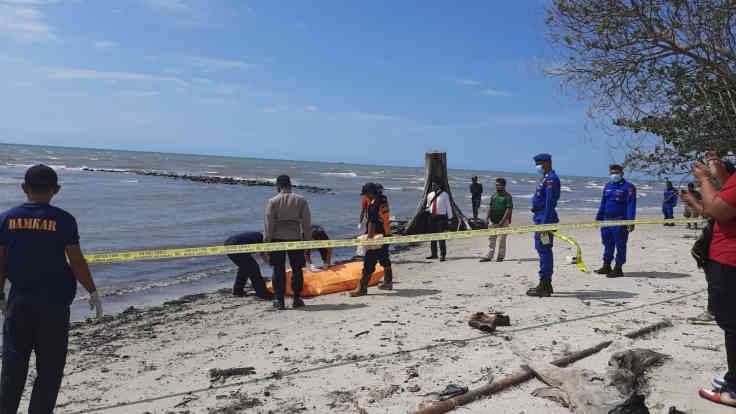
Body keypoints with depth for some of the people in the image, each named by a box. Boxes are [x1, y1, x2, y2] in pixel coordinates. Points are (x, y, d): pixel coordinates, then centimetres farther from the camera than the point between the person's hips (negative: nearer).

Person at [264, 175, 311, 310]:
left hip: (277, 239, -1)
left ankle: (279, 300, 8)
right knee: (297, 269, 11)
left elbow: (269, 223, -4)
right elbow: (306, 223, 3)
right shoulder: (301, 200, 3)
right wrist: (307, 240, 9)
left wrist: (266, 241, 1)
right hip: (295, 238, 1)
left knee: (279, 270, 6)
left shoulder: (273, 201, -2)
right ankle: (297, 299, 16)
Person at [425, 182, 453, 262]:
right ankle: (434, 254, 21)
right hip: (432, 217, 5)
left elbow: (448, 206, 0)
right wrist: (427, 208, -1)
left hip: (441, 217, -5)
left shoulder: (444, 195, -2)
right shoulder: (430, 195, 10)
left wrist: (450, 218, -2)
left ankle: (442, 255, 0)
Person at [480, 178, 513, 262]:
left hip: (503, 221, -5)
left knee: (502, 239, 3)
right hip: (493, 220, 5)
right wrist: (487, 217, 4)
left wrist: (502, 220, -19)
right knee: (491, 238, 5)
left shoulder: (507, 196, -7)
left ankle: (501, 256, 11)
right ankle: (489, 256, 9)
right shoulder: (494, 195, 11)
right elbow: (490, 206, 13)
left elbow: (508, 209, -12)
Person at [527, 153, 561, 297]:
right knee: (544, 250, 13)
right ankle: (546, 285, 21)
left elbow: (550, 203, -21)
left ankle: (544, 286, -5)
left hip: (545, 218, -11)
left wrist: (544, 223, -24)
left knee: (544, 250, -9)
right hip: (540, 217, 11)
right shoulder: (545, 178, 19)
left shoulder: (551, 179, -14)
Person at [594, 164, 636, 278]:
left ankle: (618, 269, 6)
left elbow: (631, 205, -11)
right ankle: (606, 267, 25)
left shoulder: (628, 187, -5)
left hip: (620, 221, -7)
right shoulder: (607, 186, 15)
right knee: (607, 244, 14)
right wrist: (598, 218, 16)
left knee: (620, 245, -1)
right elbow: (603, 203, 20)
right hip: (607, 220, 7)